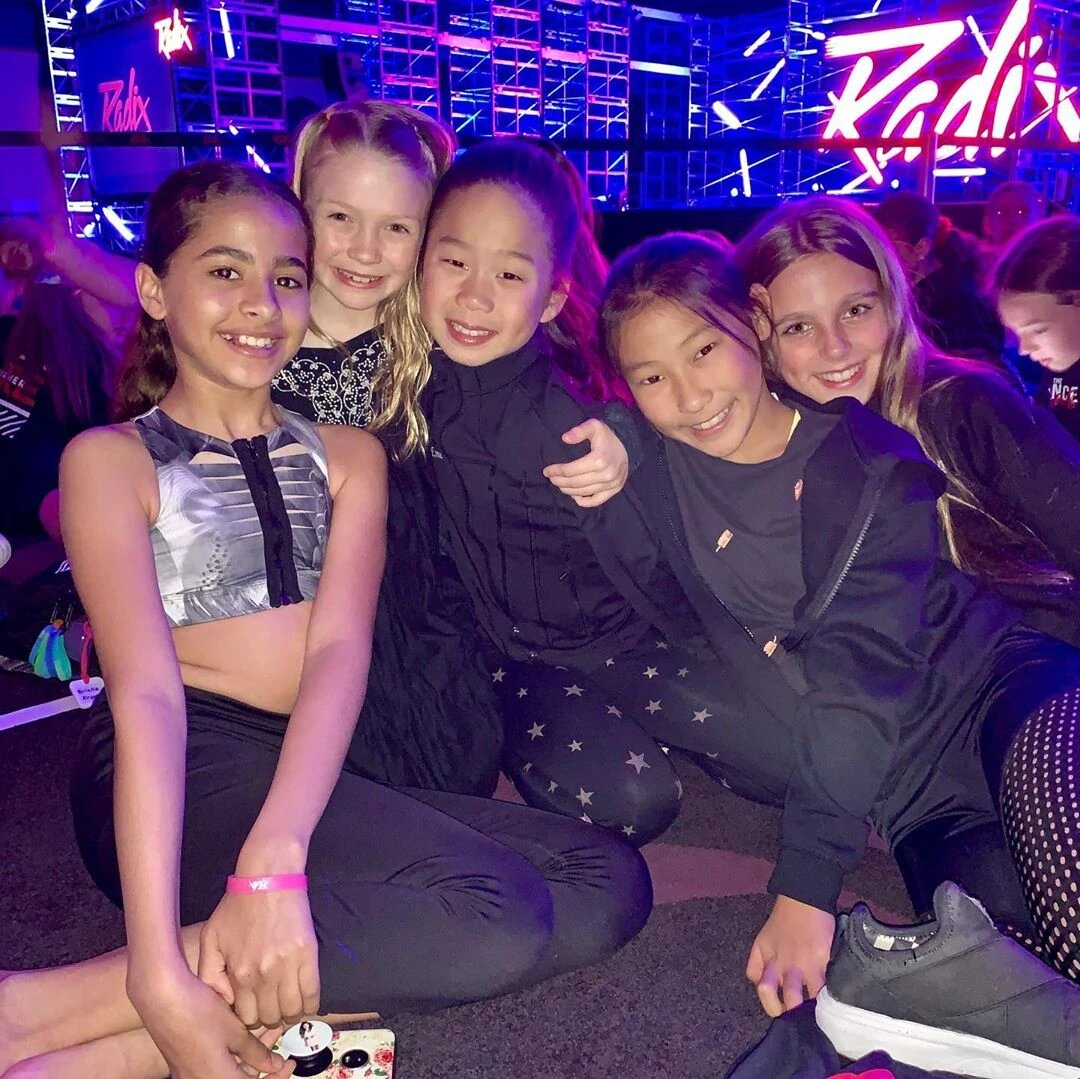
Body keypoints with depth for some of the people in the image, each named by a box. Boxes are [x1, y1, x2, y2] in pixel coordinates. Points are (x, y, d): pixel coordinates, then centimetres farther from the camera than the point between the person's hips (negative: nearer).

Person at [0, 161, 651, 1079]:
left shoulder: (348, 456, 16)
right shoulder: (111, 458, 5)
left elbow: (341, 651, -1)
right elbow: (146, 692, -11)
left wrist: (273, 861, -19)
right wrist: (158, 977, -21)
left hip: (316, 775, 6)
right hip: (182, 779, -5)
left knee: (608, 883, -13)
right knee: (493, 917, -26)